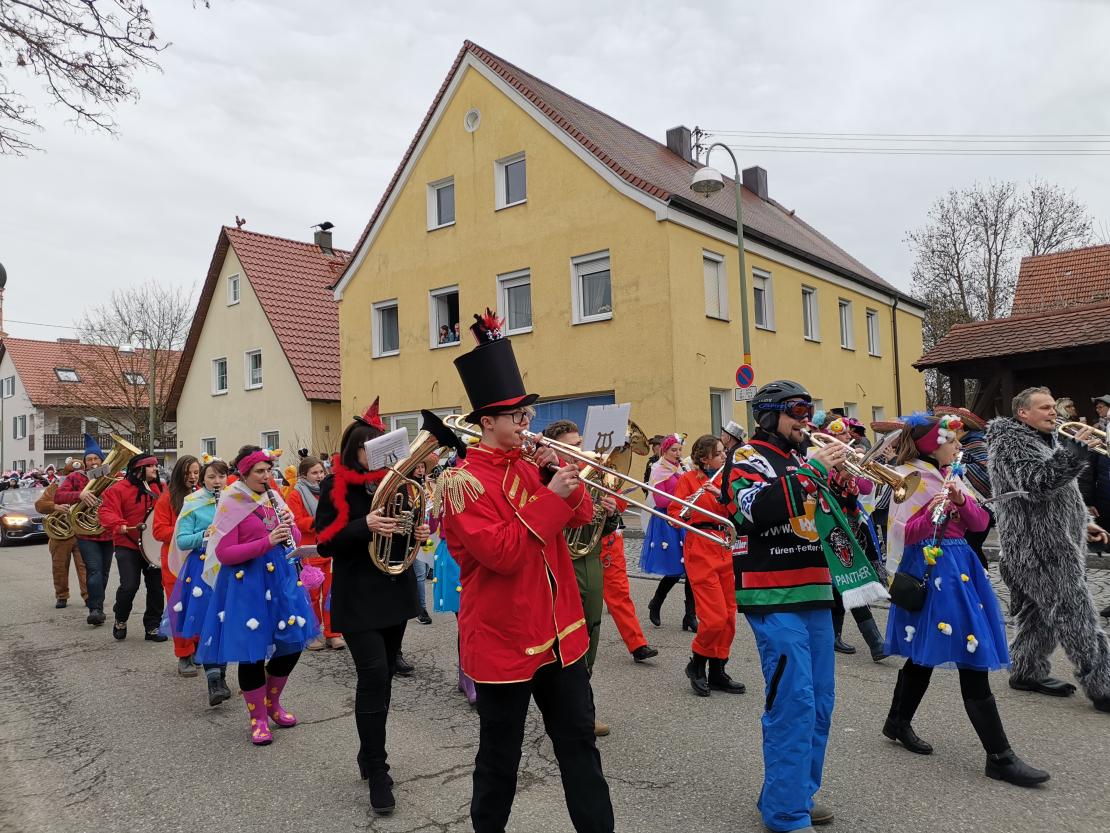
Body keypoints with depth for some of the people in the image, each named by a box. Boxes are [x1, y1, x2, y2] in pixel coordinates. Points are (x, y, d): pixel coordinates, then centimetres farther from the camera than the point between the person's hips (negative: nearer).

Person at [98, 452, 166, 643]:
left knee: (156, 587, 5)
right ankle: (120, 620, 18)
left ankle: (152, 627, 18)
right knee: (129, 586, -11)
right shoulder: (119, 489, -7)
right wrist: (119, 526, -31)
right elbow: (106, 511, -14)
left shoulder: (160, 488, 8)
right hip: (128, 546, -4)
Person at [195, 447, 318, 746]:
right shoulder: (231, 503, -9)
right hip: (247, 582, -6)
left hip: (281, 576, 6)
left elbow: (296, 539, 13)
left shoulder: (274, 498, 9)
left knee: (292, 643, 10)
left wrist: (289, 524, -10)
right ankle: (257, 718, 20)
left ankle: (273, 703, 33)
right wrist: (267, 542, -23)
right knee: (252, 650, 1)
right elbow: (224, 554, -15)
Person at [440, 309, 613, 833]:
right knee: (500, 757, 11)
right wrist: (549, 499, -23)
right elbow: (502, 553, -24)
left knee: (579, 741, 15)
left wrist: (560, 476, -8)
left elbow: (581, 516, 8)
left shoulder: (529, 466, 6)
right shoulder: (463, 481, -15)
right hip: (504, 639, -6)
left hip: (560, 631, 7)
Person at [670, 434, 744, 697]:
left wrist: (722, 495, -15)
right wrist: (684, 512, -27)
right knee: (715, 617, -10)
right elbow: (673, 514, -7)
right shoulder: (688, 479, -2)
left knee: (728, 616, 6)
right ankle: (696, 664, 13)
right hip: (701, 550, -6)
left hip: (727, 549, 6)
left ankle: (717, 672, 19)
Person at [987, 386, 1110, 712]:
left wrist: (1083, 524, 21)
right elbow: (1034, 484, -27)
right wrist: (1074, 453, -30)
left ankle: (1028, 671, 24)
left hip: (1057, 542, 10)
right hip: (1039, 547, -10)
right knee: (1075, 615, -8)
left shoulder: (1043, 440, 21)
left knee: (1040, 613, 15)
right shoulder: (1011, 442, -11)